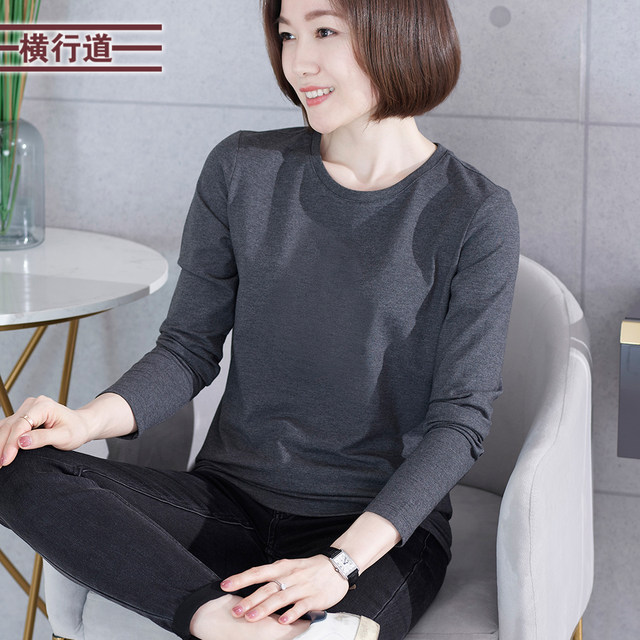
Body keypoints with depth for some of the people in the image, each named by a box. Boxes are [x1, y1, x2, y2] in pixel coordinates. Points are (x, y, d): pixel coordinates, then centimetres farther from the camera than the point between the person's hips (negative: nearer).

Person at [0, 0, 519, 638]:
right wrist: (89, 419, -15)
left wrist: (342, 562, -21)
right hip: (229, 502, 6)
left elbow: (459, 420, -8)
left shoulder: (475, 215, -6)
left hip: (382, 527, -5)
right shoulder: (242, 170, 4)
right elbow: (190, 348, 7)